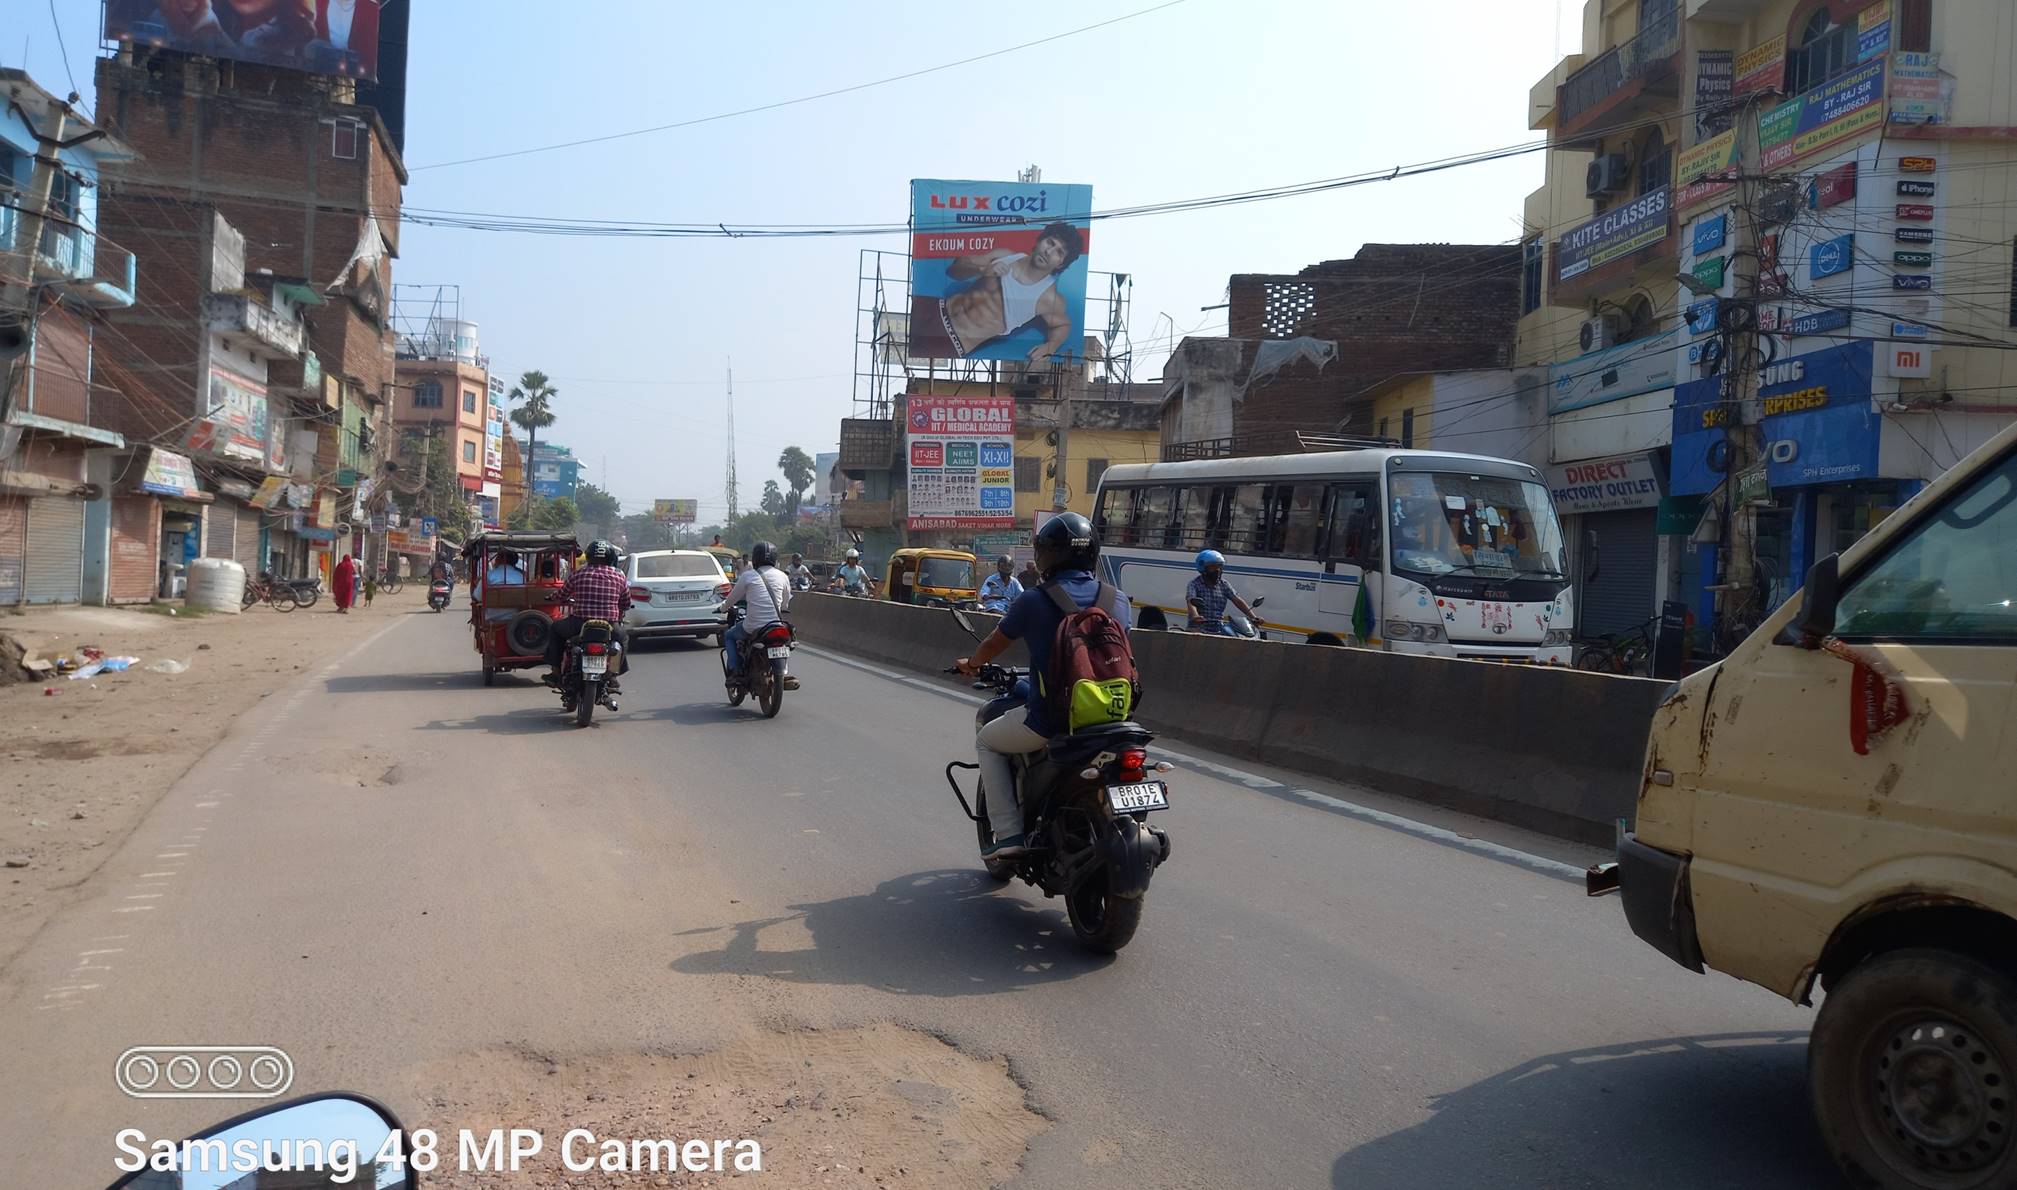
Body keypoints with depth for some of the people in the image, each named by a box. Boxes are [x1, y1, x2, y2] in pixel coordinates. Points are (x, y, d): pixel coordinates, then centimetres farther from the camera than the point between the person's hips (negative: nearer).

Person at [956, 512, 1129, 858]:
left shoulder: (1034, 600, -6)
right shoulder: (1117, 599, 4)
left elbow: (994, 645, 9)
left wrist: (971, 665, 31)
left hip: (1050, 719, -4)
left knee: (987, 742, 21)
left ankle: (1008, 833, 9)